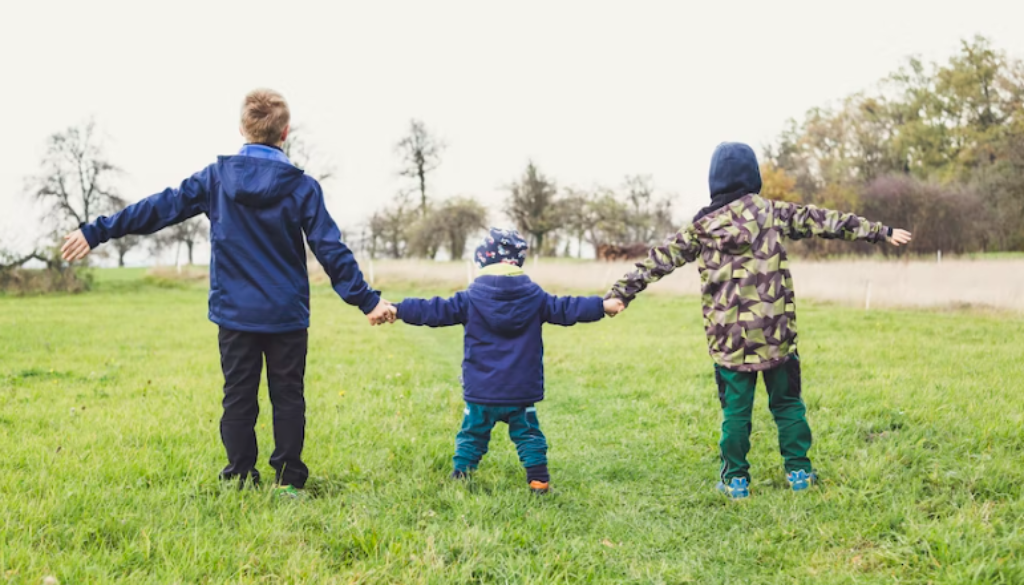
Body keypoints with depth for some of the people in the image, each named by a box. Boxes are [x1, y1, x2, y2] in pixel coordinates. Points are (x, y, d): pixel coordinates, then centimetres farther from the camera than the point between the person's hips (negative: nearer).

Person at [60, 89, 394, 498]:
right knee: (287, 397, 7)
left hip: (234, 313, 2)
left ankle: (241, 479, 13)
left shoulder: (216, 177, -2)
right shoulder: (302, 187, -6)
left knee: (238, 397, 10)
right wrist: (366, 299, -3)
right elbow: (331, 250, -8)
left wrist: (96, 232, 8)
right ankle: (288, 480, 8)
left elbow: (160, 208, 1)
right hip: (287, 314, -1)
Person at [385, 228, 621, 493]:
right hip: (522, 392, 1)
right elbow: (566, 309, 1)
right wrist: (603, 305, 9)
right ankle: (538, 480, 10)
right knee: (528, 434, 13)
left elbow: (436, 311, -8)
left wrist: (398, 310, -5)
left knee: (472, 434, 13)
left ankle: (459, 478, 13)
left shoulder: (471, 299, -6)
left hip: (480, 392, -1)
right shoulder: (534, 297, -2)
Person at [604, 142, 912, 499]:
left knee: (736, 409, 8)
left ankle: (736, 480, 13)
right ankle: (798, 471, 19)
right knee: (787, 403, 14)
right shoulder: (772, 213, 1)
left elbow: (660, 260, 4)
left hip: (729, 338, 0)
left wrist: (622, 292, 7)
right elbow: (824, 221, 4)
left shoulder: (702, 227, 2)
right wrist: (880, 232, 9)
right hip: (775, 332, 0)